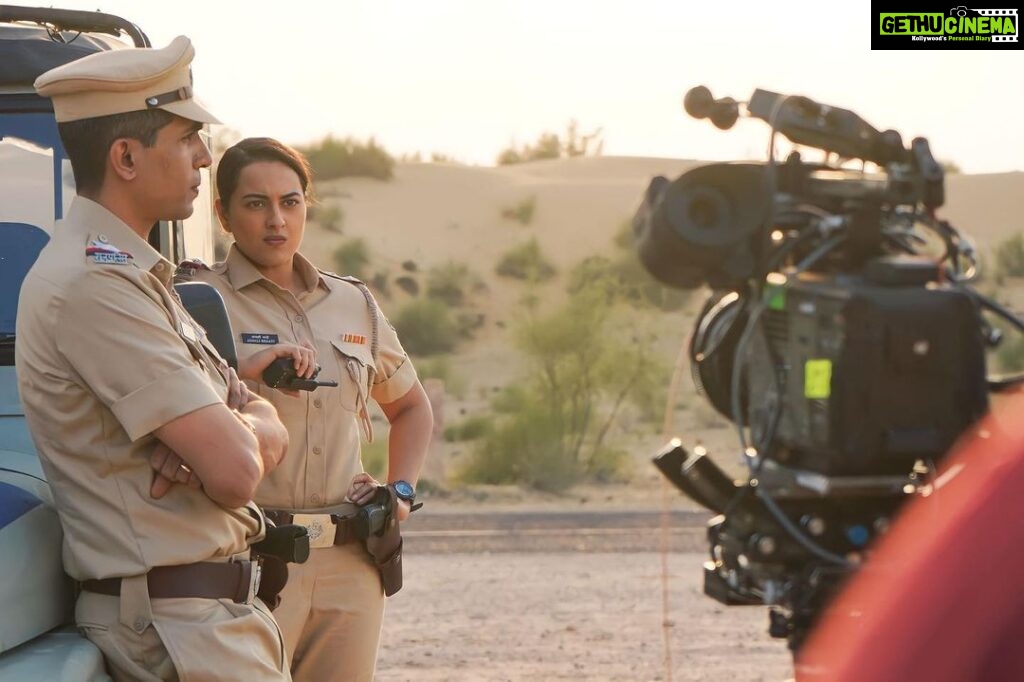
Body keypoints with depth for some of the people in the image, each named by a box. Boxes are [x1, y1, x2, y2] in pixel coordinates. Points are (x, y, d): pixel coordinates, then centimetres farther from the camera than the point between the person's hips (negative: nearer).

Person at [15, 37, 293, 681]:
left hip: (215, 613, 10)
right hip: (180, 630, -10)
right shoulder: (93, 284, -18)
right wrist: (235, 433, 0)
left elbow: (271, 434, 11)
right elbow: (237, 472, -24)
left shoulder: (137, 277, 16)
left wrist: (212, 435, -12)